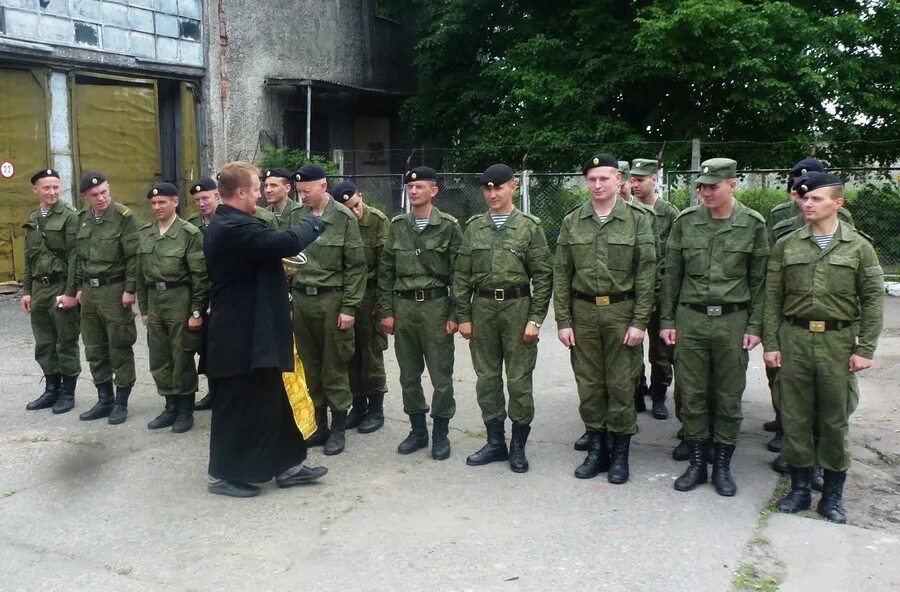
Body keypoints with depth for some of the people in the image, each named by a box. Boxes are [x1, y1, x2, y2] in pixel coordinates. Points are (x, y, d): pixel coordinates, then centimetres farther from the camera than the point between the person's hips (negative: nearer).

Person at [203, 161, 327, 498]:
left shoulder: (221, 226, 13)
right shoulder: (237, 227, -22)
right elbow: (288, 242, -29)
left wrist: (278, 266, 13)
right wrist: (313, 222, -12)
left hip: (245, 331, 11)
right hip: (243, 336, -11)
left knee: (271, 401, 15)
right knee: (237, 405, 2)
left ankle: (287, 466, 24)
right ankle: (223, 474, 16)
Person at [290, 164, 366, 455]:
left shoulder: (344, 218, -6)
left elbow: (356, 266, -7)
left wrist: (349, 308, -11)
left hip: (331, 300, -4)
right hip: (301, 299, 4)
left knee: (335, 366, 3)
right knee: (310, 365, 11)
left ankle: (338, 429, 15)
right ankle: (318, 423, 24)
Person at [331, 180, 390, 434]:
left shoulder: (378, 220, -9)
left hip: (369, 294, -3)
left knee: (372, 354, 3)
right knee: (350, 354, 11)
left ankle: (376, 409, 16)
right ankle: (358, 404, 25)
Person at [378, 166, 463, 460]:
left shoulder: (449, 226, -2)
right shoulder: (397, 226, 8)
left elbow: (458, 274, -4)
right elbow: (386, 272, 10)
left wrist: (455, 314, -8)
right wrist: (386, 311, 4)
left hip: (436, 306, -3)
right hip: (403, 307, 4)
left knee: (441, 376, 2)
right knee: (409, 375, 11)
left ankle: (440, 434, 16)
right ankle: (417, 430, 25)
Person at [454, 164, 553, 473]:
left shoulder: (529, 226, -1)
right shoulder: (474, 227, 8)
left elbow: (543, 276, -3)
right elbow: (462, 275, 8)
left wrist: (535, 318, -8)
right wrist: (463, 316, 3)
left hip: (517, 307, -3)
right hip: (482, 308, 3)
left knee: (519, 380, 2)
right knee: (487, 378, 9)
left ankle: (518, 445, 16)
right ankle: (495, 441, 21)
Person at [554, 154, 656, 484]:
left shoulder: (637, 220, -1)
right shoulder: (572, 222, 4)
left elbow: (646, 273, -3)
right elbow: (561, 274, 4)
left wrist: (639, 321, -9)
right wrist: (563, 321, -1)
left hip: (621, 312, -2)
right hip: (583, 312, 2)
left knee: (621, 385, 3)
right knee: (588, 384, 8)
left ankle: (620, 453, 17)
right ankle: (596, 448, 22)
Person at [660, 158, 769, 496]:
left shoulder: (753, 224, -2)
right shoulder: (685, 221, 2)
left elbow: (759, 279, 2)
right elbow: (671, 274, 6)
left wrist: (755, 326, -3)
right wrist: (666, 320, 3)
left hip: (733, 321, -1)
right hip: (690, 319, 1)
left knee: (729, 397, 7)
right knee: (691, 395, 7)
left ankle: (723, 466, 21)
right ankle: (696, 463, 21)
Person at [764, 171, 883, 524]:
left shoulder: (858, 247, 2)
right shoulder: (786, 246, 5)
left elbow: (873, 300, 2)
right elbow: (772, 298, 5)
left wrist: (865, 349, -4)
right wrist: (770, 343, 0)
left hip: (838, 341, -1)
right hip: (794, 339, 1)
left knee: (835, 420, 6)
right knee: (795, 416, 6)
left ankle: (832, 496, 19)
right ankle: (800, 488, 20)